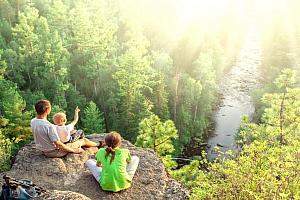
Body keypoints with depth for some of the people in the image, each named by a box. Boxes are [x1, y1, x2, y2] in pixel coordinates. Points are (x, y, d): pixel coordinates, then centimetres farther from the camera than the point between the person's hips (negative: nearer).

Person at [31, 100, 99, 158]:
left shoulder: (33, 121, -9)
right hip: (54, 152, -8)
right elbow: (58, 144, -29)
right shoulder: (49, 126, -35)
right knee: (83, 140, 8)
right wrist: (73, 150, -14)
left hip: (44, 151, 8)